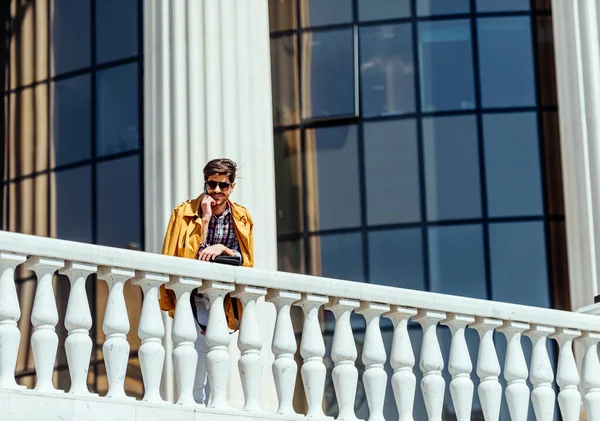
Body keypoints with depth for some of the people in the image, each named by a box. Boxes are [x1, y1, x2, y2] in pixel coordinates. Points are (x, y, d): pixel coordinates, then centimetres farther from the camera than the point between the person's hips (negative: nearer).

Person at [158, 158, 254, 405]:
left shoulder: (242, 218, 6)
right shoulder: (186, 212, -3)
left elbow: (246, 262, 3)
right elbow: (184, 256, -11)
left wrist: (222, 248, -16)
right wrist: (204, 219, -15)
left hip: (224, 301, 3)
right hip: (193, 298, -3)